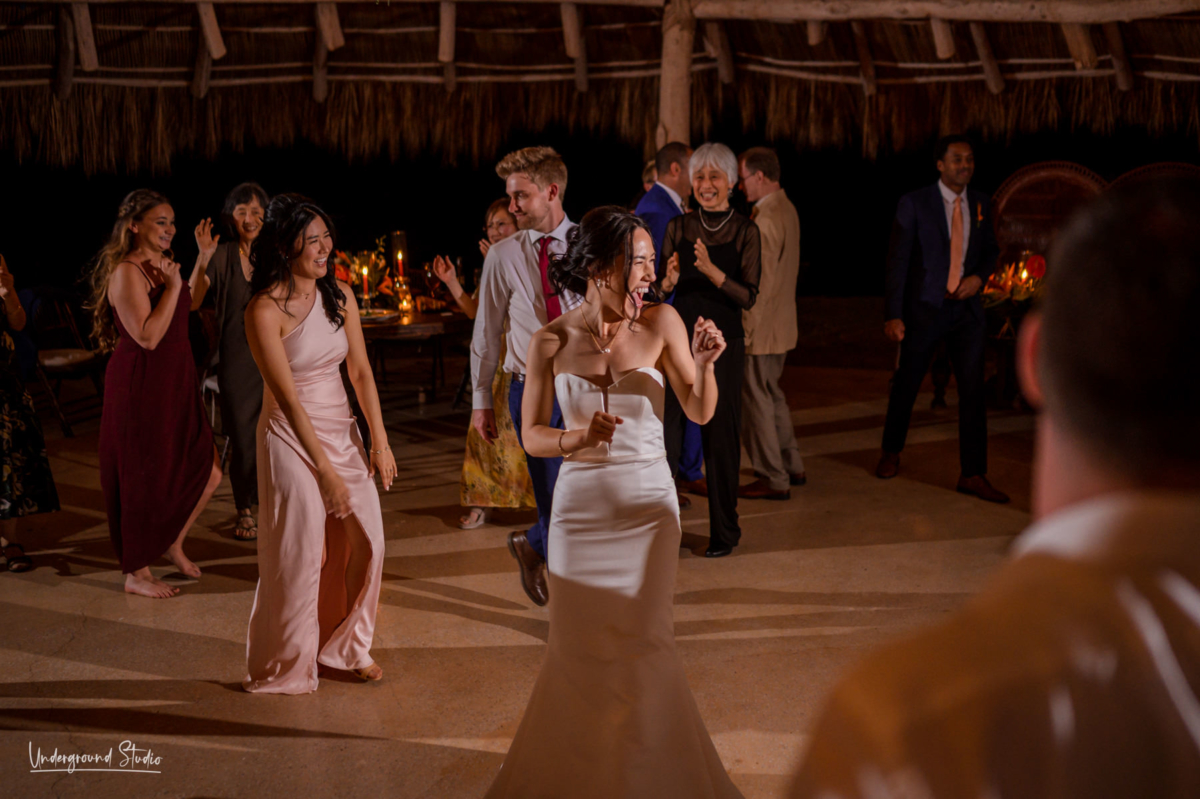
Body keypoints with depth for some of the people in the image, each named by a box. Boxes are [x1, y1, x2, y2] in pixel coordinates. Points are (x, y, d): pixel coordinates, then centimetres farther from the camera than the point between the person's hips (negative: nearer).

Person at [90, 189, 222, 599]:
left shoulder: (161, 267, 12)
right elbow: (148, 336, -24)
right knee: (145, 481, 2)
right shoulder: (126, 272, -15)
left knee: (208, 472, 7)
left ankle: (173, 543, 30)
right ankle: (137, 573, 18)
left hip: (174, 386, 9)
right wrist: (173, 286, -21)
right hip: (141, 387, -9)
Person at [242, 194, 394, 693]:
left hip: (342, 430, 6)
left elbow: (360, 371, 5)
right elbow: (287, 396, -19)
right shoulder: (265, 310, -16)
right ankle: (286, 667, 20)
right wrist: (325, 469, -20)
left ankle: (348, 646, 30)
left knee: (366, 540, 9)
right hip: (291, 435, -6)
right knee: (299, 553, 0)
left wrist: (379, 440, -3)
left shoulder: (339, 295, 3)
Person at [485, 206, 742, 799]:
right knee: (579, 649, 9)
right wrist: (577, 437, -19)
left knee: (643, 644, 0)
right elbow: (531, 437, 0)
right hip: (579, 505, 1)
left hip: (647, 504, -1)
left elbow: (700, 413, -3)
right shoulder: (552, 341, -5)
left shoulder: (660, 323, -6)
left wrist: (704, 364, -22)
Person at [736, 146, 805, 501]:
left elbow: (761, 283, -23)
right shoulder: (786, 209, 10)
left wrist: (746, 329, -18)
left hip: (763, 326, -10)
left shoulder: (767, 219, -21)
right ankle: (791, 467, 30)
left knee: (756, 399, 0)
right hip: (782, 323, 10)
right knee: (771, 394, 21)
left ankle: (773, 480, 7)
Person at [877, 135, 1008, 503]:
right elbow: (897, 260, -7)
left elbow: (990, 249, 19)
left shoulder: (980, 204, 7)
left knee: (973, 390, -2)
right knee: (906, 385, 9)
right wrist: (893, 315, -12)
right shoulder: (914, 204, -6)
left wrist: (979, 276, -4)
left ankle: (973, 475, 3)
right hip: (925, 308, -3)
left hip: (966, 308, 3)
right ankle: (891, 453, 32)